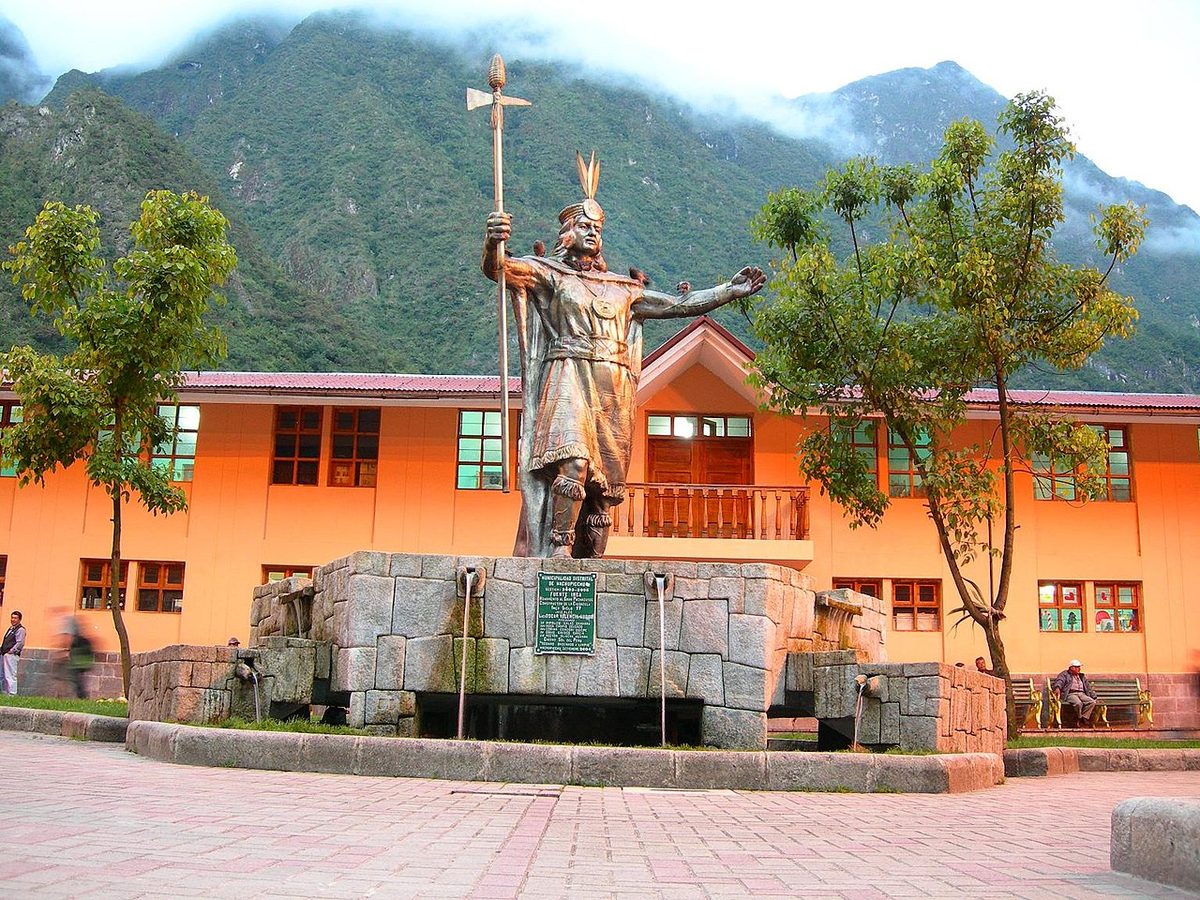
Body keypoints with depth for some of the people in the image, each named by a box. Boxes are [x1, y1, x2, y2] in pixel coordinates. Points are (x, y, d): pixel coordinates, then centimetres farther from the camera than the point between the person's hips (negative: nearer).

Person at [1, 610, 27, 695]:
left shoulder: (20, 629, -8)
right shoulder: (10, 628, 20)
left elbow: (20, 643, -16)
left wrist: (11, 651, -15)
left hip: (12, 655, -9)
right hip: (5, 655, 9)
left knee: (10, 675, -11)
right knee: (6, 676, 12)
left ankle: (12, 693, -10)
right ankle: (6, 692, 18)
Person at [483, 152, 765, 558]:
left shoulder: (622, 288, 24)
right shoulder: (548, 273, 11)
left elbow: (679, 304, 27)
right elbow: (497, 269, -6)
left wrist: (731, 290, 23)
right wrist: (493, 241, -28)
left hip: (613, 389, 5)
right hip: (569, 378, -5)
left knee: (604, 479, -2)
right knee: (572, 461, -26)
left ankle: (593, 558, 0)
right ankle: (560, 546, -24)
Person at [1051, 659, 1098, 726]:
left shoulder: (1082, 677, 30)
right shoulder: (1065, 674, 12)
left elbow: (1088, 688, 29)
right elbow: (1059, 681, -6)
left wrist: (1093, 697, 13)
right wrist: (1057, 688, -29)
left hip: (1082, 694, 5)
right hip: (1070, 694, -5)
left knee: (1092, 702, -26)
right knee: (1078, 703, -37)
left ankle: (1083, 719, -25)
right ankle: (1079, 718, -14)